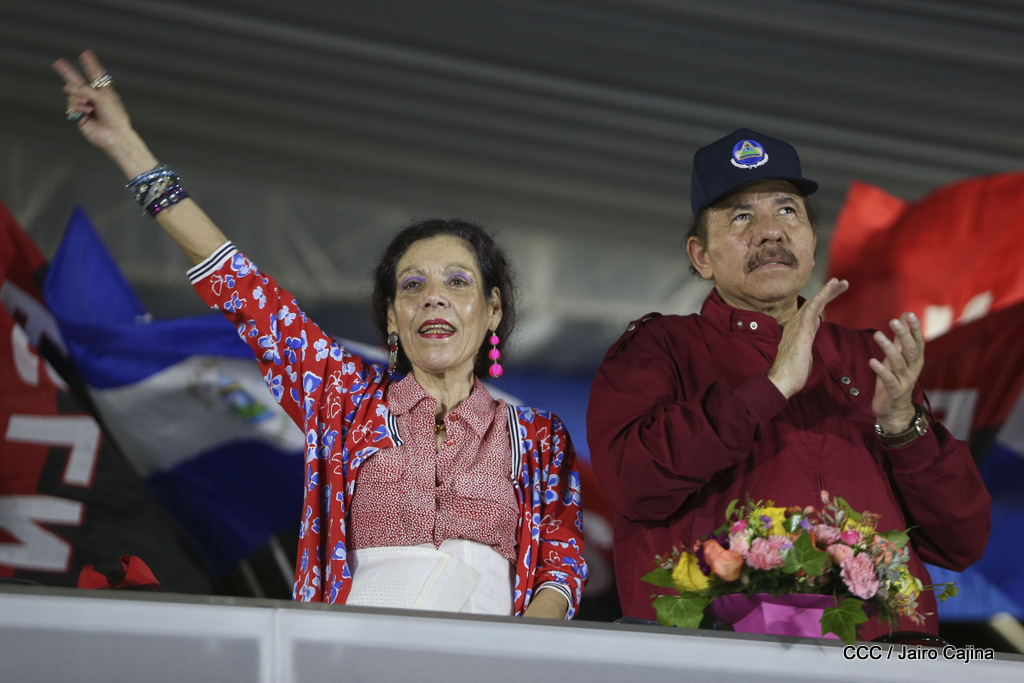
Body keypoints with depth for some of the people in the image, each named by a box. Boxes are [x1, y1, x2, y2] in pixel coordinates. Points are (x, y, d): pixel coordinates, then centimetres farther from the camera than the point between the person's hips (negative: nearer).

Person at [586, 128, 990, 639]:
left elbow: (963, 543, 17)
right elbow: (633, 482, -8)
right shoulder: (656, 349, 13)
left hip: (882, 650, 3)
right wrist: (772, 385, -7)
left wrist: (901, 423, 1)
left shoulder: (865, 359, 22)